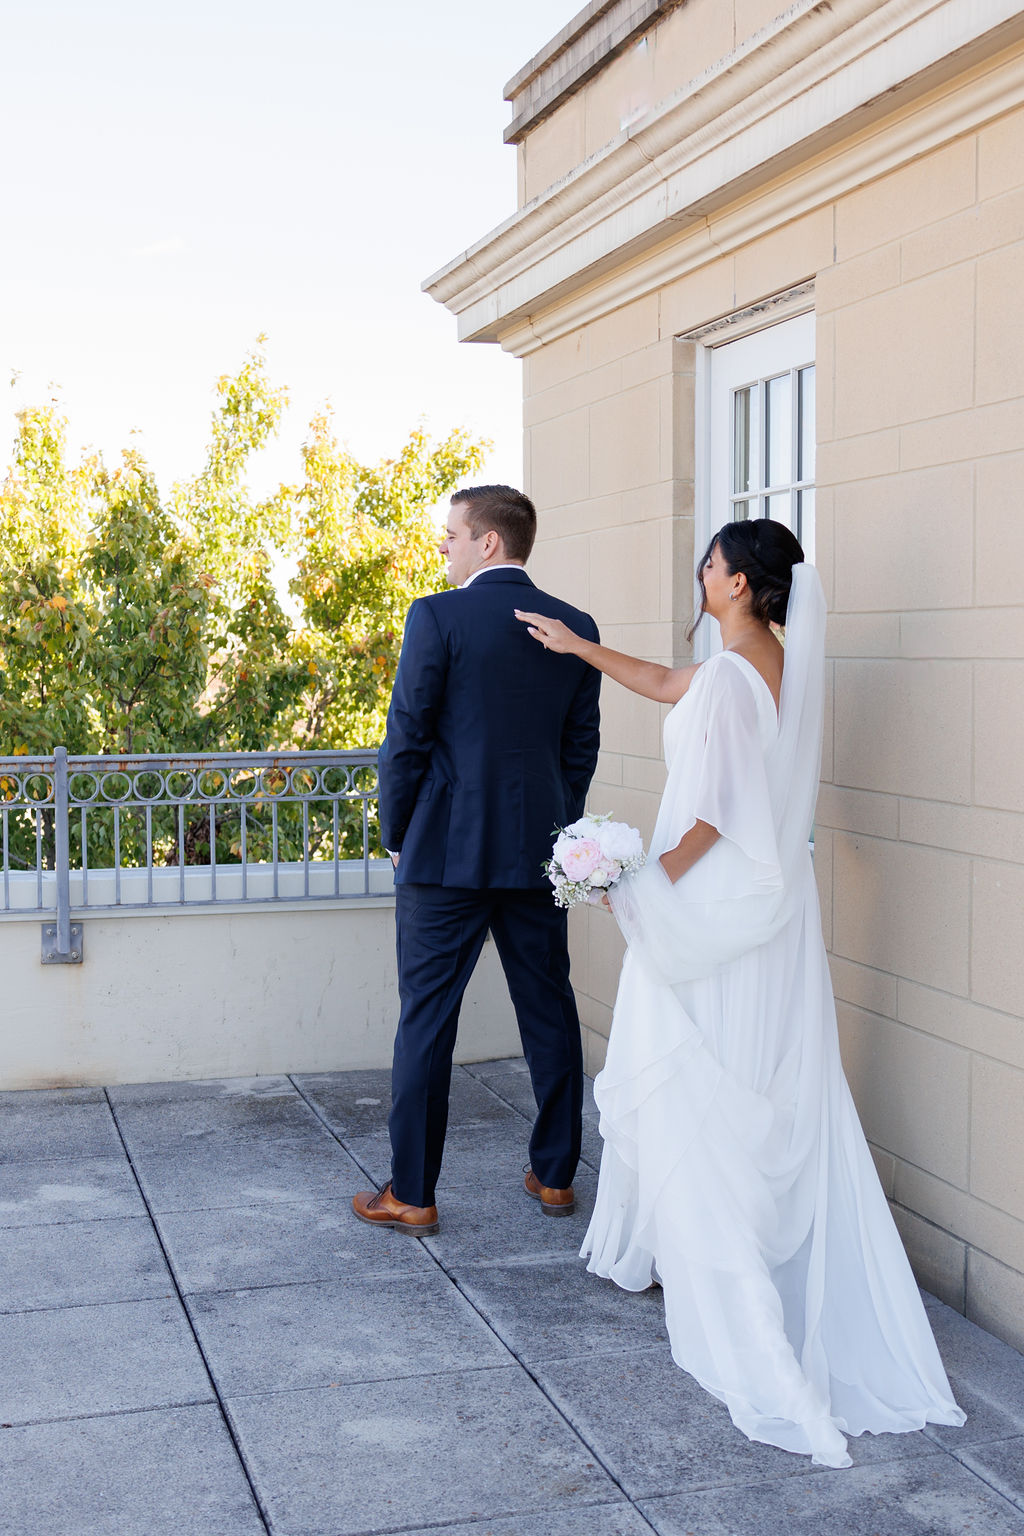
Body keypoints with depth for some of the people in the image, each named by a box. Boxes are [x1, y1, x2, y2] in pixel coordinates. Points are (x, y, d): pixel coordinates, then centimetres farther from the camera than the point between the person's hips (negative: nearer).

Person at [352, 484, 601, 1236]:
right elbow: (581, 747, 9)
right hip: (540, 858, 5)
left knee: (427, 1022, 3)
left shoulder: (438, 617, -10)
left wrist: (397, 837, 3)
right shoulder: (577, 628, 4)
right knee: (550, 1013, 14)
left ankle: (412, 1195, 9)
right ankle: (556, 1175, 24)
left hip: (447, 853, -5)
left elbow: (407, 739, -10)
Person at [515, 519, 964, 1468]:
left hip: (710, 904, -8)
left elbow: (709, 815, -21)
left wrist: (643, 888, -12)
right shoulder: (787, 665, 7)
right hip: (778, 909, 8)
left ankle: (676, 1257, 15)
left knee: (690, 1094, 5)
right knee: (781, 1096, 13)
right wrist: (579, 647, 26)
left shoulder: (727, 675, -19)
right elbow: (667, 686, 21)